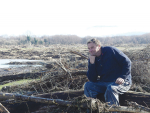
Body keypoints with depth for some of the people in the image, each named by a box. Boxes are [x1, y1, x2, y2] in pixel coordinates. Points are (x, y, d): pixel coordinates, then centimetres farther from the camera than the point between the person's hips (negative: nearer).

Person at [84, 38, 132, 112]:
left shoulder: (110, 51, -10)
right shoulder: (92, 59, 5)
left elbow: (127, 62, -10)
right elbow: (92, 80, -5)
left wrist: (122, 77, -21)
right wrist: (92, 62, -14)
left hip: (122, 82, -5)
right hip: (104, 83, 6)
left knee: (110, 88, -36)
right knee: (88, 85, -12)